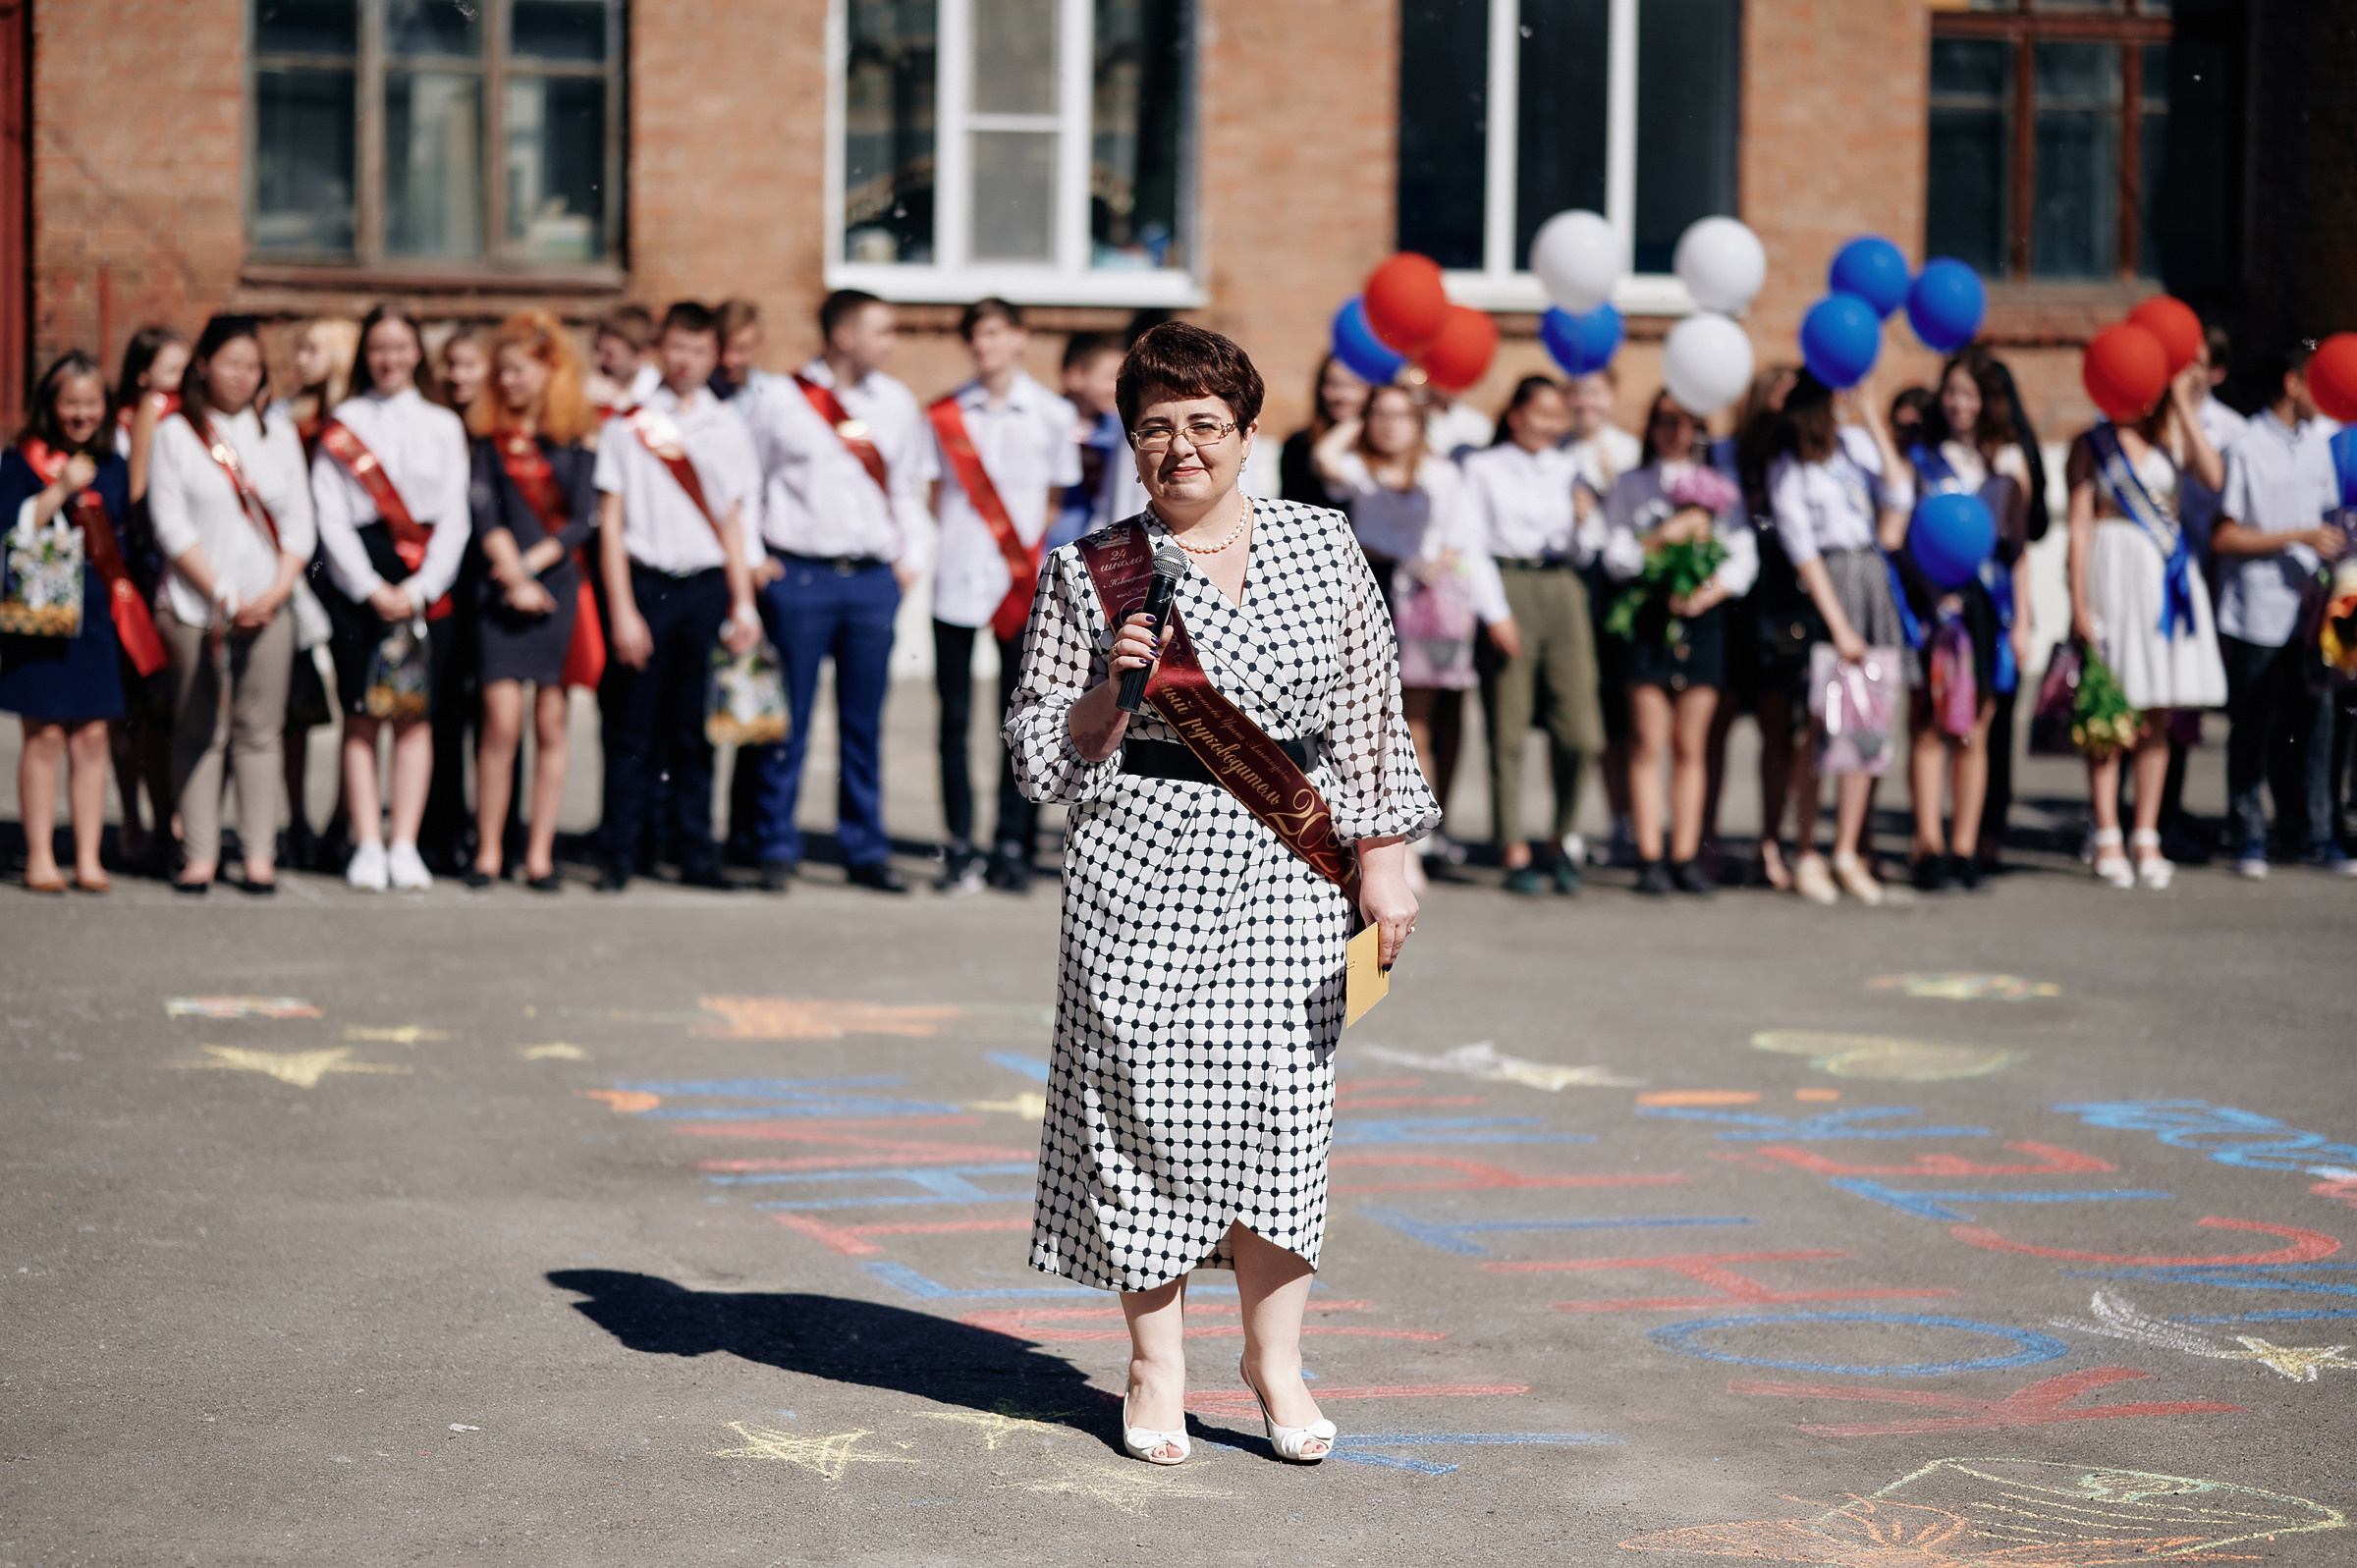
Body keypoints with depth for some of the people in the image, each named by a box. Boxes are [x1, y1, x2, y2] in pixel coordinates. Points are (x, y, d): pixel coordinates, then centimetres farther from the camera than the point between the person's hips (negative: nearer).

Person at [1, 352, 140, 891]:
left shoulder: (114, 468, 13)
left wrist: (127, 597, 8)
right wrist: (61, 490, -16)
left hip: (99, 618, 3)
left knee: (92, 736, 3)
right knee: (45, 735, -3)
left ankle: (89, 859, 7)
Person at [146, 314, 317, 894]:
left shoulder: (279, 434, 14)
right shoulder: (174, 434, 3)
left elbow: (300, 524, 10)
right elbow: (171, 525, -4)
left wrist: (277, 590, -6)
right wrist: (225, 595, -10)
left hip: (269, 606, 2)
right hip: (196, 604, -2)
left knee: (260, 731, 1)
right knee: (199, 731, -1)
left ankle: (259, 854, 3)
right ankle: (198, 854, 2)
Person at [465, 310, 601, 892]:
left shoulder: (579, 434, 5)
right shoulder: (488, 432, 8)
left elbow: (583, 521, 0)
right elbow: (486, 515, 0)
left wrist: (533, 563, -10)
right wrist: (514, 578, -10)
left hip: (560, 584, 0)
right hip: (502, 591, 0)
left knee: (550, 724, 2)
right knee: (502, 719, -9)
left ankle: (540, 853, 7)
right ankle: (488, 851, -2)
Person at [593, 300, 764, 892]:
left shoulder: (729, 426, 11)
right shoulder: (628, 424, 3)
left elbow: (733, 521, 14)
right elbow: (611, 520, 1)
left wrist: (743, 604, 7)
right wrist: (622, 609, -5)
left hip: (707, 584, 2)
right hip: (644, 582, -2)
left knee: (695, 729, 4)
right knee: (632, 726, -1)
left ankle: (697, 853, 11)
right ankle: (619, 854, 6)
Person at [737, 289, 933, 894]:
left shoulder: (897, 403, 11)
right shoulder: (780, 400, 0)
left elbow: (910, 486, 19)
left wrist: (911, 555, 9)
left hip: (873, 578, 3)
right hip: (799, 573, -3)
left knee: (864, 723, 6)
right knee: (788, 719, 0)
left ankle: (866, 851, 13)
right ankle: (777, 847, 9)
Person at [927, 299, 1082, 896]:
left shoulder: (1052, 414, 4)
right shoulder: (947, 414, 8)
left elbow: (1058, 499, 10)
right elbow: (936, 492, 16)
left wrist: (1033, 558, 2)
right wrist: (948, 546, 4)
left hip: (1021, 585, -1)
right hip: (956, 579, 1)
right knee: (956, 717, 1)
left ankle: (1012, 845, 8)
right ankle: (960, 846, 6)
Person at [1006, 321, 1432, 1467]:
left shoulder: (1322, 547, 6)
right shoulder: (1091, 571, 2)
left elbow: (1370, 713, 8)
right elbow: (1041, 752, 5)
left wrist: (1383, 855, 2)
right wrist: (1112, 688, -12)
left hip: (1286, 866, 1)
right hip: (1141, 866, -1)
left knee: (1282, 1099, -1)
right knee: (1145, 1103, 1)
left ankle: (1274, 1357, 15)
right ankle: (1156, 1369, 15)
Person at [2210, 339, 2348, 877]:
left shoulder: (2320, 440, 11)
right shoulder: (2246, 448, -9)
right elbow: (2223, 538, -11)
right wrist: (2299, 537, -14)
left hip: (2308, 609, 5)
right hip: (2255, 615, -5)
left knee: (2315, 720, 4)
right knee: (2253, 728, 2)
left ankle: (2315, 833, 11)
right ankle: (2251, 835, 11)